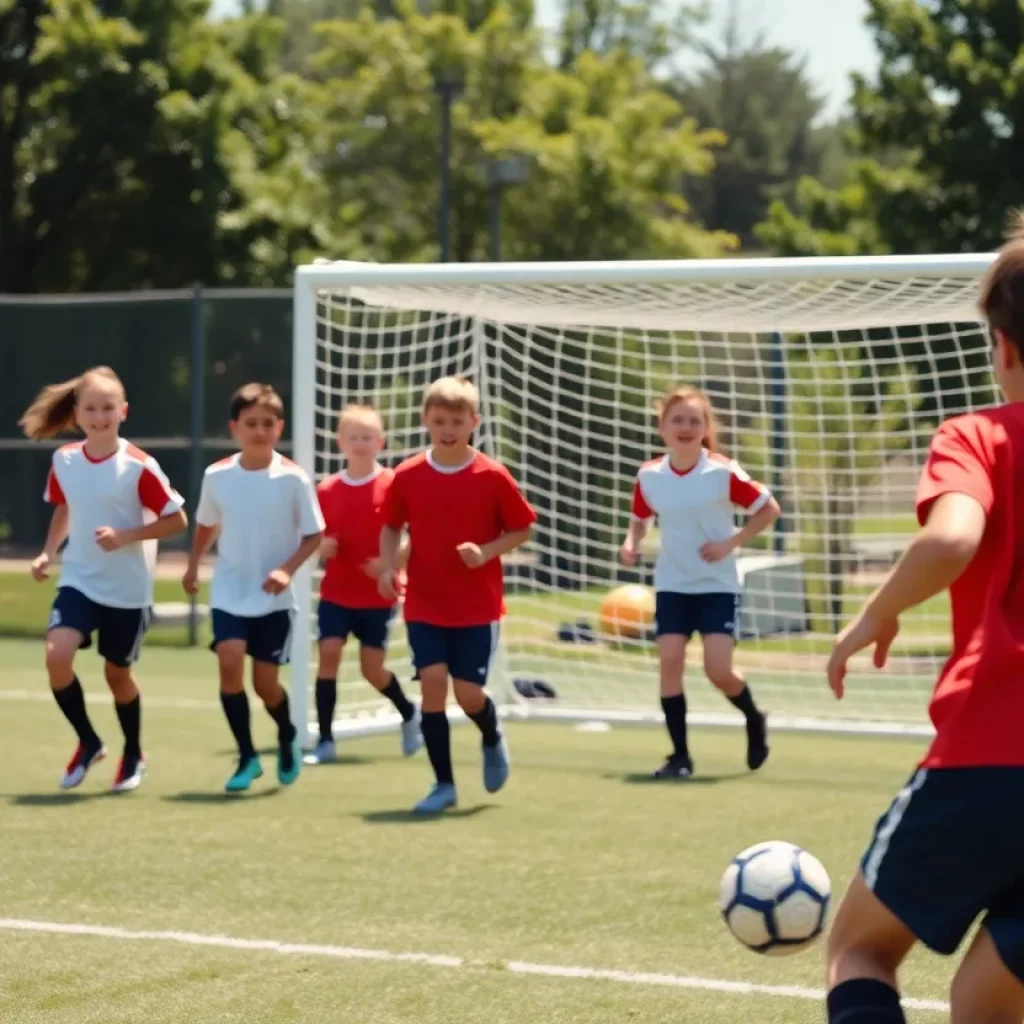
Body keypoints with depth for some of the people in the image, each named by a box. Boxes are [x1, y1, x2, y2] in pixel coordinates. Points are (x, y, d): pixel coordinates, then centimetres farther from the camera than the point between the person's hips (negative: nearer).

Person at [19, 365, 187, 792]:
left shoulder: (139, 466, -16)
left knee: (117, 673, 10)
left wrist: (125, 536, -22)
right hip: (78, 580, 3)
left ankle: (134, 756, 36)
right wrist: (48, 552, 4)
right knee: (56, 655, -19)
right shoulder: (63, 460, -2)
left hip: (128, 589, -3)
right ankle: (88, 742, 4)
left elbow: (176, 520, -12)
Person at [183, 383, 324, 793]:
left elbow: (314, 535, -6)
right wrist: (193, 566, 14)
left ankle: (287, 737, 35)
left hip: (274, 598, -2)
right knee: (230, 662, -18)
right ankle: (247, 757, -6)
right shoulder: (217, 476, -3)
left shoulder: (293, 478, -10)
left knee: (265, 681, 1)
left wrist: (287, 569, -20)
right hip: (229, 593, 2)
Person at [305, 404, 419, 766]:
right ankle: (325, 740, -4)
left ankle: (409, 713, 32)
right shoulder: (326, 490, 2)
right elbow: (318, 539, 12)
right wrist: (321, 548, -11)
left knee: (372, 668, 2)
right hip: (336, 592, 3)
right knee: (328, 653, -11)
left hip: (377, 596, -2)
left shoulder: (393, 484, -8)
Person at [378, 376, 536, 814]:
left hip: (478, 607, -1)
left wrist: (486, 552, -17)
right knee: (432, 683, -8)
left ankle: (493, 740, 33)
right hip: (424, 605, 2)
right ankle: (443, 784, 4)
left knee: (468, 692, -3)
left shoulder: (492, 477, -8)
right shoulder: (407, 476, -2)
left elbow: (521, 530, 0)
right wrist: (388, 567, -5)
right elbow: (391, 526, 11)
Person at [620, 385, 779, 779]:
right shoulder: (648, 476, -3)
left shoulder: (723, 472, -13)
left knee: (719, 670, -11)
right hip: (672, 584, 3)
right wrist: (631, 543, -7)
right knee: (669, 660, -10)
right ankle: (680, 754, 0)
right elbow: (640, 519, 15)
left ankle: (754, 719, 22)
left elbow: (769, 509, -5)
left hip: (718, 584, -3)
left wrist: (731, 543, -14)